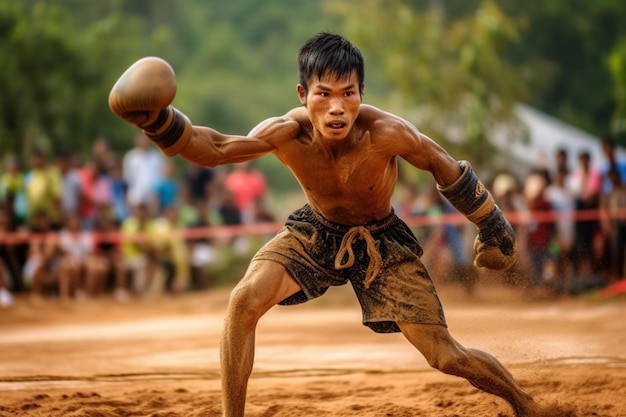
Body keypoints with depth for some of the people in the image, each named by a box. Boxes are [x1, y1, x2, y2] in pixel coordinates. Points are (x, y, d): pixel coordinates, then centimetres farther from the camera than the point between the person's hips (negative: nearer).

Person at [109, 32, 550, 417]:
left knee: (446, 356, -2)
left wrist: (494, 228, -3)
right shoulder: (288, 133, -32)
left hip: (382, 239, -1)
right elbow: (218, 148, -50)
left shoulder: (386, 133, -34)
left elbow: (450, 171, -16)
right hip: (315, 232, 1)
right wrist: (162, 122, -69)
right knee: (245, 301, -25)